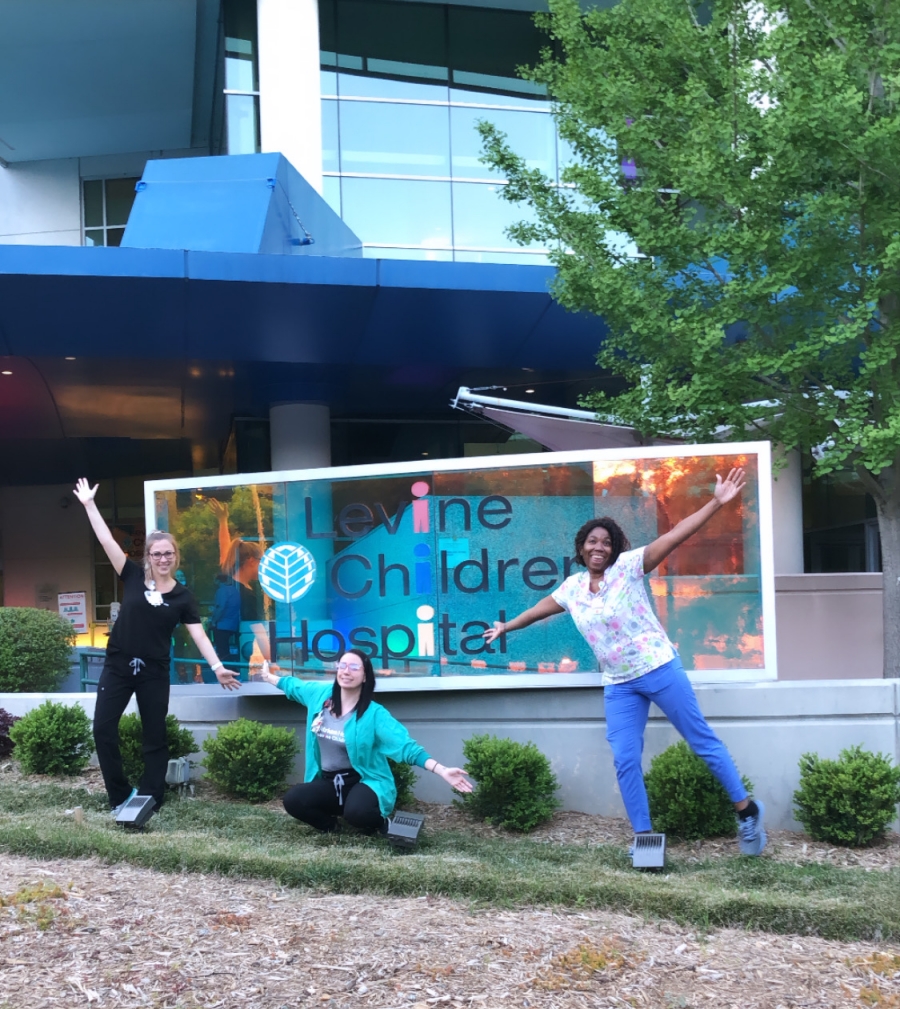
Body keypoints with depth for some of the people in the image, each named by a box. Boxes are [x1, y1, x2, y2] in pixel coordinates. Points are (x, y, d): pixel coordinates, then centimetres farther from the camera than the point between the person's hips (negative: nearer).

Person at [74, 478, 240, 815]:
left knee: (155, 737, 3)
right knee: (103, 729, -5)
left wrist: (217, 666, -16)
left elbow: (199, 634, -4)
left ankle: (148, 800, 10)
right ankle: (120, 796, 6)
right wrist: (89, 504, -6)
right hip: (118, 666, 1)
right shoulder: (133, 577, 0)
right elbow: (106, 540, -3)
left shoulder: (182, 596, 0)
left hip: (154, 672, 0)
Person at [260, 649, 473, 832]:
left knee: (356, 812, -37)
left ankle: (379, 822, 1)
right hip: (328, 782, 5)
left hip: (364, 781, -5)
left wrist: (442, 771, -33)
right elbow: (294, 685, 21)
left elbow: (407, 747, -21)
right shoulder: (320, 694, -1)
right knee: (293, 800, -20)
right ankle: (330, 824, 10)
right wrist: (269, 676, 36)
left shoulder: (374, 714, -15)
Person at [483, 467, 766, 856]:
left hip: (659, 669, -5)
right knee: (624, 760, -3)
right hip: (619, 686, 5)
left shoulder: (627, 567, -7)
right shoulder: (572, 587, 8)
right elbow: (541, 608, 27)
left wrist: (716, 502, -24)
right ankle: (644, 836, 7)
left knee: (701, 740, 2)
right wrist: (506, 626, 40)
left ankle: (747, 810, 15)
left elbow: (674, 536, -16)